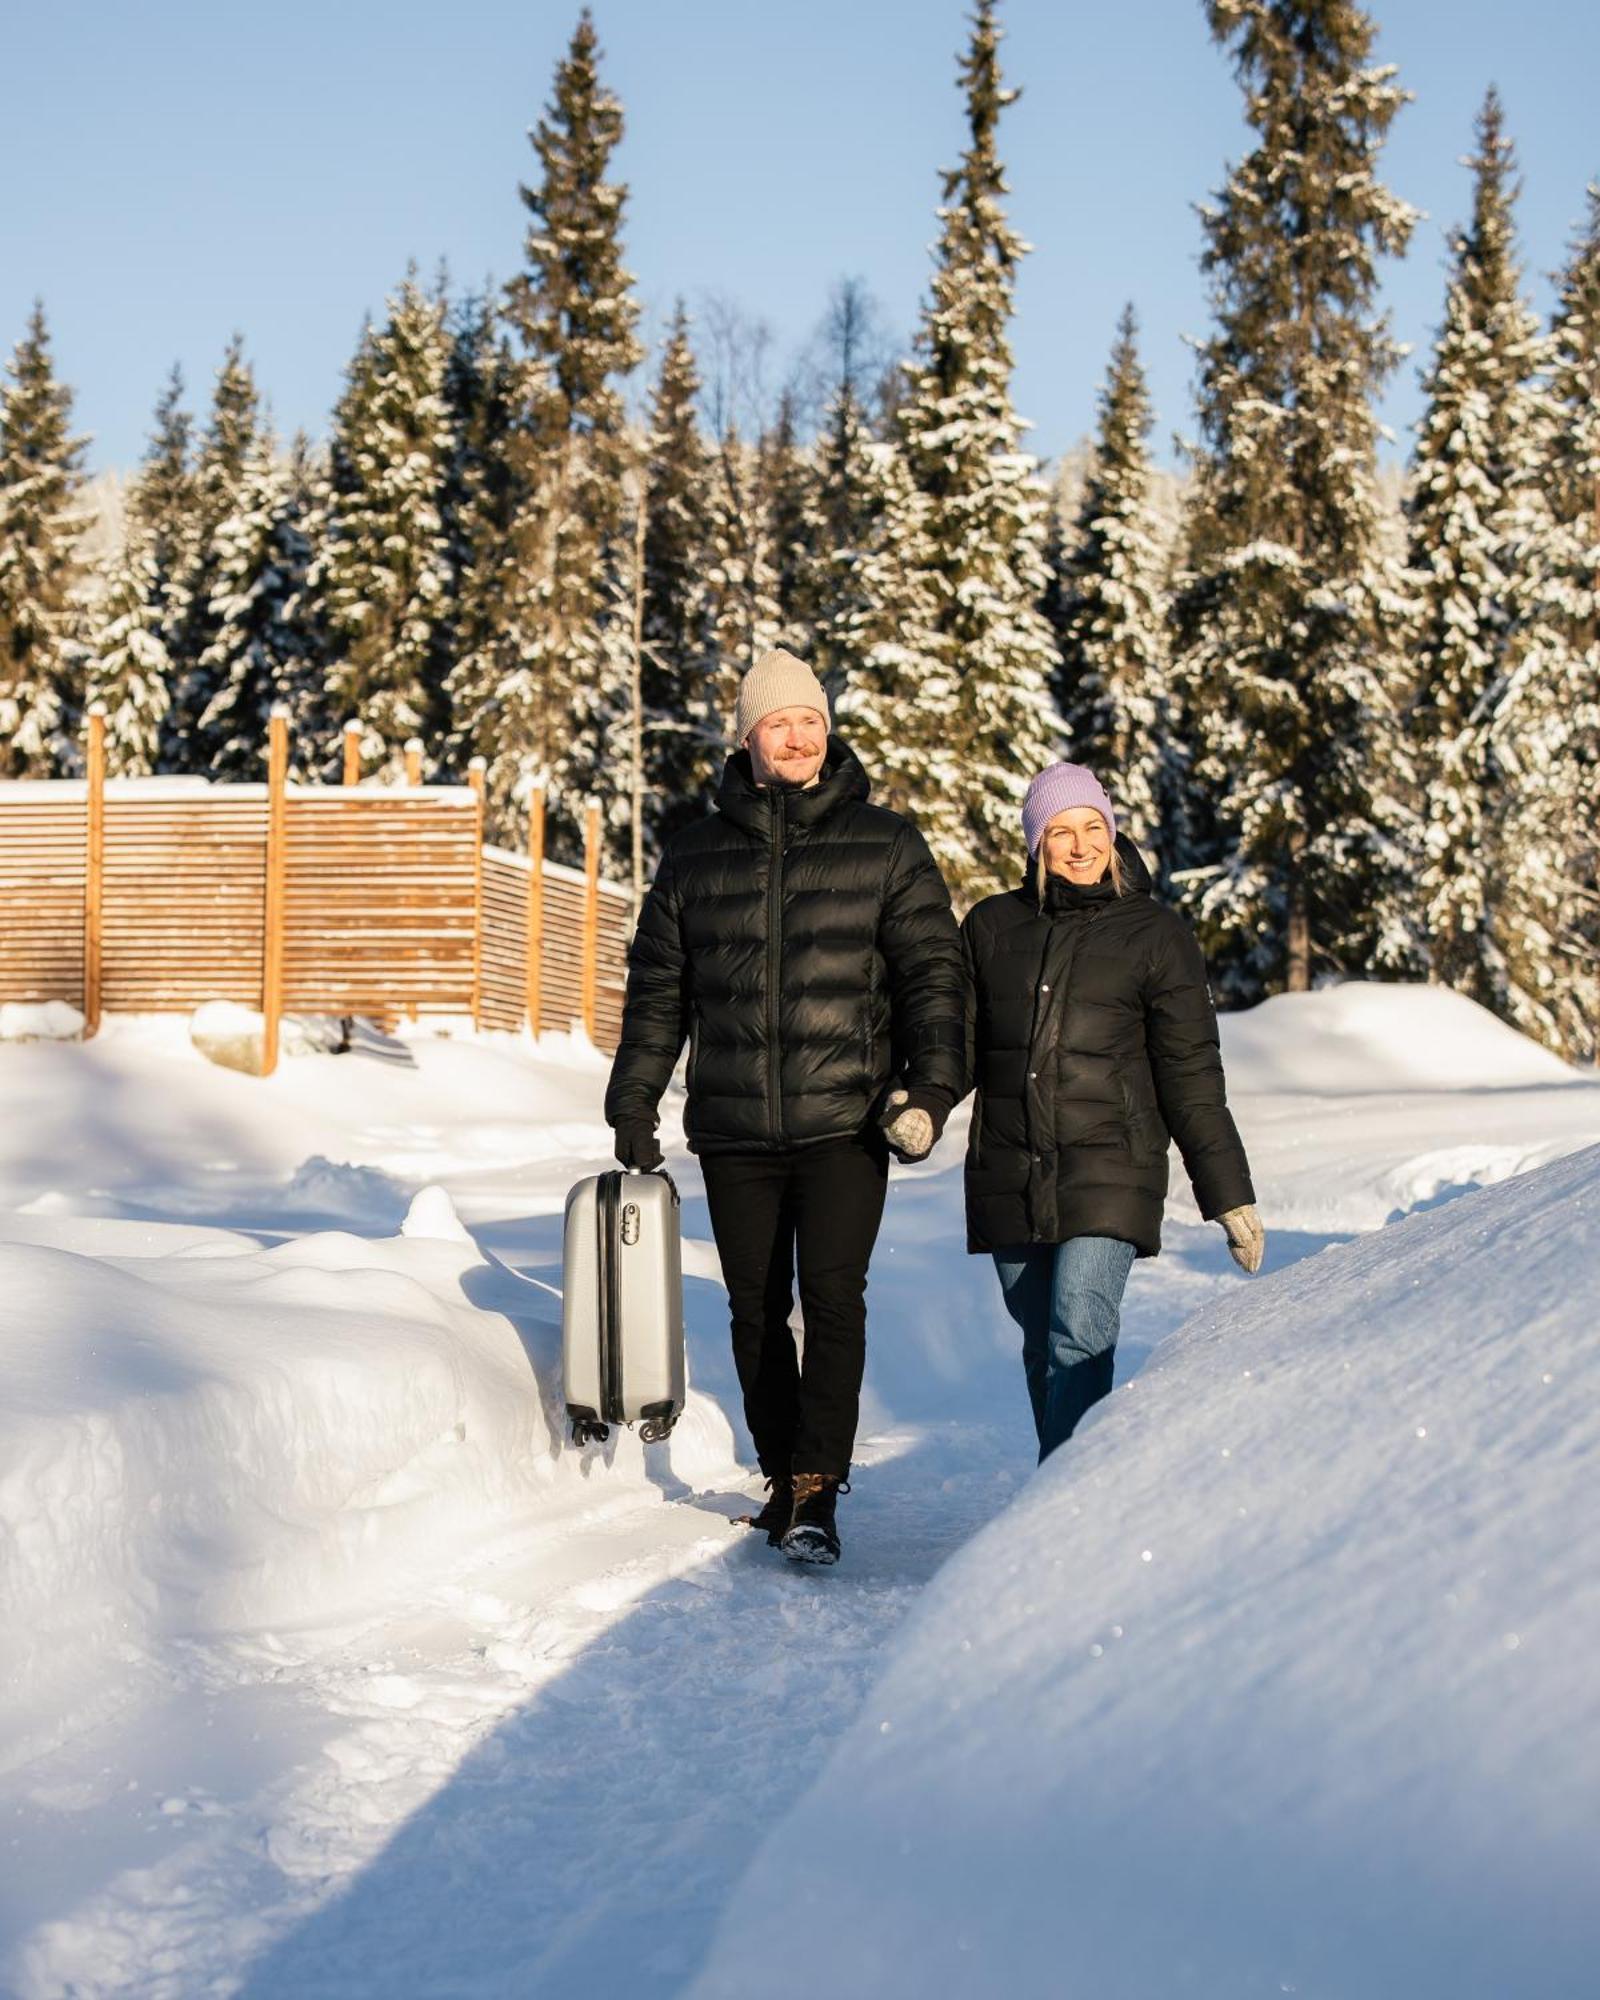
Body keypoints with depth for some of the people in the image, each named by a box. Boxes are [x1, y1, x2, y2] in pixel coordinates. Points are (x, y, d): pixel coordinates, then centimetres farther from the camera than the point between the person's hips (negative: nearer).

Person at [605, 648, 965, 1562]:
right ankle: (785, 1481, 21)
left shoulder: (885, 846, 4)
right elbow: (657, 991, 17)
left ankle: (817, 1493, -11)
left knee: (832, 1296, -13)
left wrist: (932, 1086, -11)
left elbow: (933, 974, 1)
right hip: (733, 1130, 3)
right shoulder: (696, 856, 10)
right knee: (756, 1313, 8)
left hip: (846, 1123, -3)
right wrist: (634, 1101, 13)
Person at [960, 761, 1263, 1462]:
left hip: (1109, 1176, -3)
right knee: (1042, 1351, 9)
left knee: (1079, 1338, -18)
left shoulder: (1155, 935, 1)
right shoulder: (992, 927, 9)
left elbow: (1191, 1077, 2)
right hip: (1009, 1181, 3)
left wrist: (1229, 1195, -1)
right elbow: (962, 1040, 15)